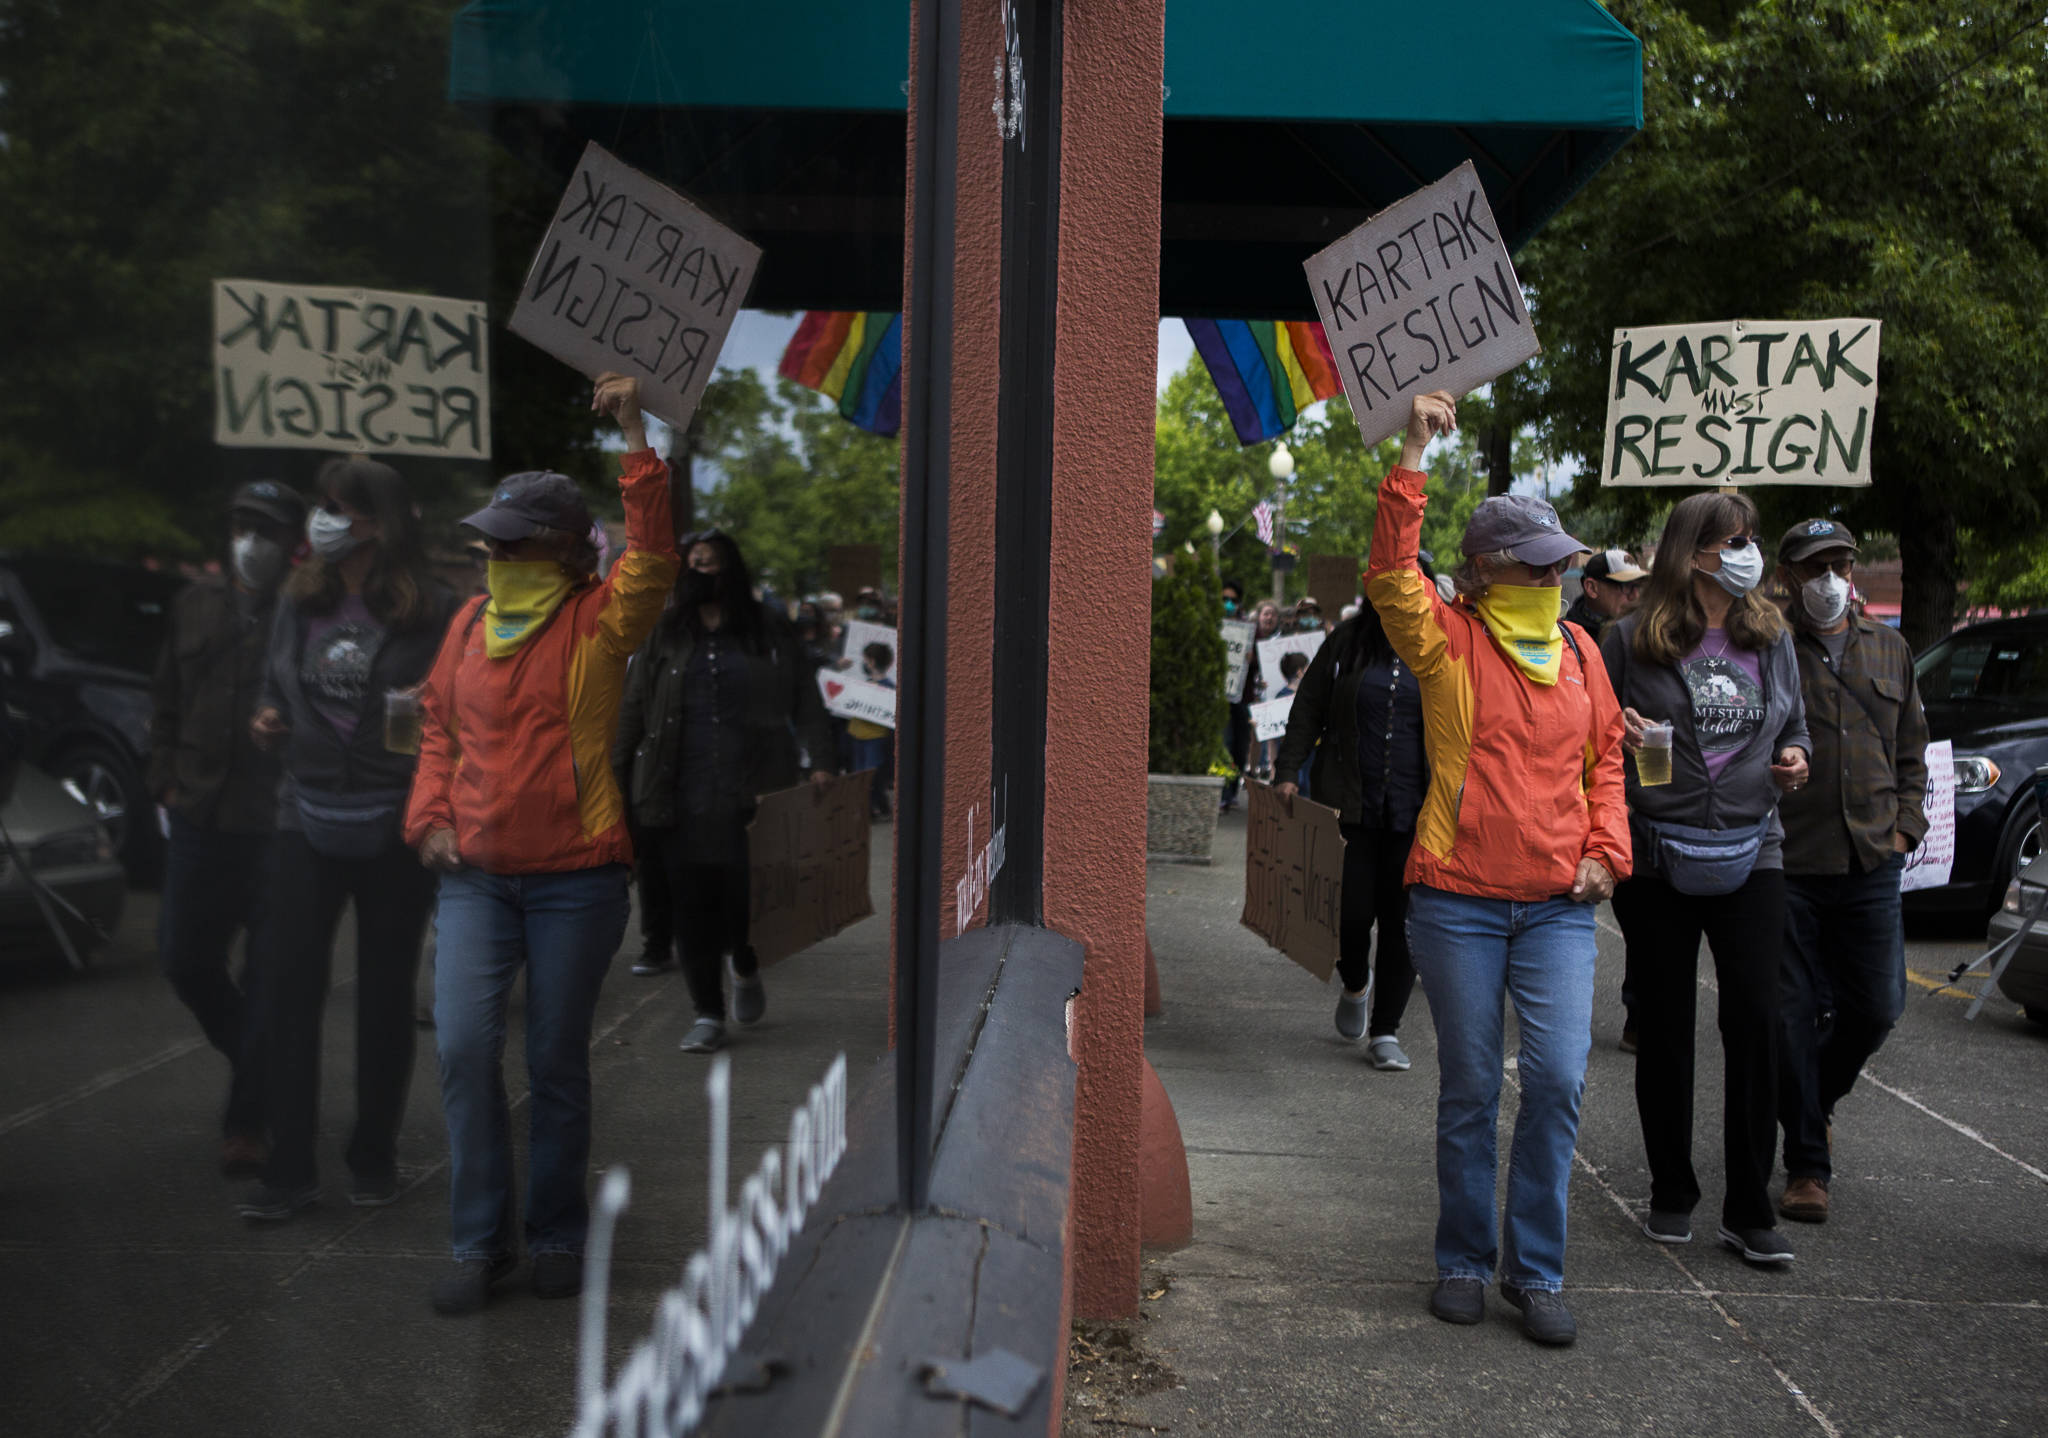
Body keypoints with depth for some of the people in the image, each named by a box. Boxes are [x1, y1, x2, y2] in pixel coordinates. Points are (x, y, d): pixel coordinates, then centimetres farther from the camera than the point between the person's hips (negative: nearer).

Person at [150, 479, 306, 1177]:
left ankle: (248, 1120, 15)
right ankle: (262, 1068, 36)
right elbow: (166, 701, 18)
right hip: (199, 822, 6)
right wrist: (167, 783, 12)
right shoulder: (198, 605, 10)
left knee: (266, 976, 2)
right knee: (185, 960, 12)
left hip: (278, 829, -6)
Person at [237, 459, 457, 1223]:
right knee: (286, 980, -3)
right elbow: (275, 686, 20)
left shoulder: (431, 610, -5)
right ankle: (290, 1165, 7)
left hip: (394, 824, -3)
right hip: (310, 816, 4)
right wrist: (269, 720, -1)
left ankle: (374, 1155, 23)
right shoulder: (299, 599, 9)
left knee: (385, 992, 7)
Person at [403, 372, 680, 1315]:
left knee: (557, 1063, 6)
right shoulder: (472, 622, 10)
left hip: (576, 876, -3)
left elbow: (653, 563, -23)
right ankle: (479, 1243, 8)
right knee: (464, 1047, -6)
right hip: (475, 875, 3)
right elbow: (438, 725, 19)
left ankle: (556, 1236, 24)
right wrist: (431, 816, 5)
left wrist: (635, 443, -26)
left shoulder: (599, 621, -4)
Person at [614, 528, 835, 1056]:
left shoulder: (770, 632, 8)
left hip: (752, 794, -1)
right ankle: (708, 1014, 13)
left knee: (747, 892, -3)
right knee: (692, 903, 0)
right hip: (683, 795, 2)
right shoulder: (666, 635, 12)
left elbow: (806, 703, 7)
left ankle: (746, 970, 32)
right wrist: (615, 777, 8)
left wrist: (819, 762, -5)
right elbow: (634, 709, 14)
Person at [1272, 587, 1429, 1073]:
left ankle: (1385, 1032, 13)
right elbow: (1308, 709, 10)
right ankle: (1356, 984, 32)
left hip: (1413, 813, 0)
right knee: (1352, 912, -2)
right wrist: (1289, 772, 1)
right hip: (1349, 805, 0)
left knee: (1402, 921, 0)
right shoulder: (1347, 641, 5)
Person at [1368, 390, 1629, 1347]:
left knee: (1558, 1081, -5)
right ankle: (1464, 1262, 22)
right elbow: (1391, 576, -18)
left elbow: (1605, 758, 19)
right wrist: (1415, 456, -21)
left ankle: (1535, 1270, 11)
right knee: (1469, 1088, 5)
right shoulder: (1449, 640, -1)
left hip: (1558, 906, 3)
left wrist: (1605, 851, 6)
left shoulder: (1577, 650, 12)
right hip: (1458, 900, -3)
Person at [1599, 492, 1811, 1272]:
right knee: (1665, 1030, 7)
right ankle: (1672, 1194, 23)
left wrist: (1794, 759, 0)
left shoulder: (1771, 639, 10)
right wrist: (1614, 736, -17)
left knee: (1756, 1022, -5)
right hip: (1656, 858, -2)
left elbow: (1795, 727, 21)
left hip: (1749, 854, 2)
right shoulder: (1631, 639, -2)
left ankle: (1750, 1209, 7)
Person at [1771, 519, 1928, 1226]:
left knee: (1876, 1007, 7)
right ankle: (1807, 1164, 11)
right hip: (1788, 867, -4)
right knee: (1795, 1016, -1)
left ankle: (1815, 1099, 37)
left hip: (1872, 864, 4)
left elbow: (1913, 748, 20)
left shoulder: (1888, 649, 14)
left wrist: (1905, 825, 9)